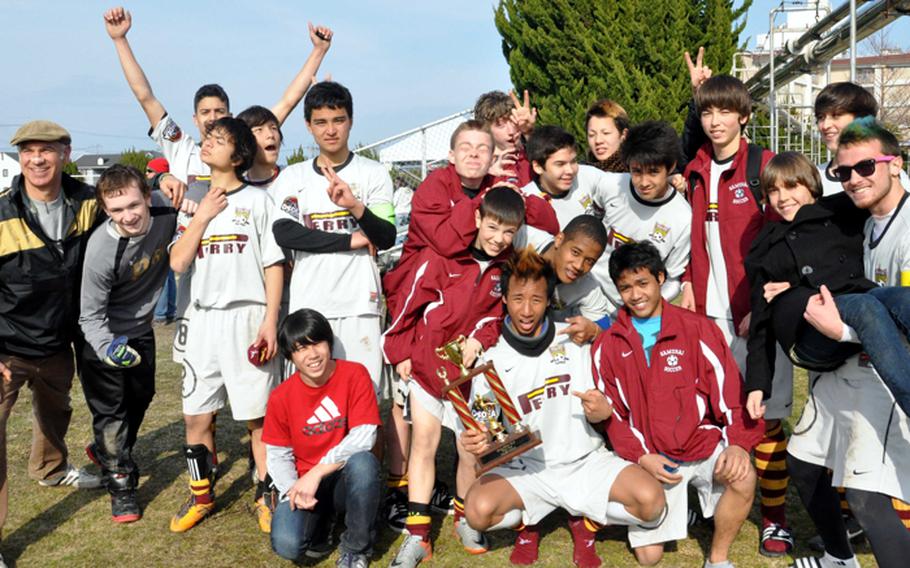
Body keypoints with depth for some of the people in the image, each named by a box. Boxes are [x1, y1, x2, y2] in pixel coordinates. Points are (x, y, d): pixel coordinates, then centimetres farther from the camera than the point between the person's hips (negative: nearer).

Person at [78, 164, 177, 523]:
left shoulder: (166, 209, -24)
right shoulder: (102, 250, -34)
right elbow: (90, 316, -24)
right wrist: (107, 348, -41)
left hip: (140, 328, 6)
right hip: (104, 335, -6)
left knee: (141, 396, 22)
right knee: (110, 408, 0)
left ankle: (107, 451, 49)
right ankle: (121, 484, 18)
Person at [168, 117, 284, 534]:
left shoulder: (257, 200, 2)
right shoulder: (193, 205, 13)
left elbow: (274, 265, -1)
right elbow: (178, 262, 3)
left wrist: (270, 321, -9)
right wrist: (202, 217, -3)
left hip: (247, 317, -4)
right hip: (203, 319, 4)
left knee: (258, 416, -1)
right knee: (196, 416, 9)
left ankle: (266, 496, 13)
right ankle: (201, 495, 25)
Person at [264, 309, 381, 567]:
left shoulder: (355, 374, -12)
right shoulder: (281, 397, -5)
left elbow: (363, 436, -19)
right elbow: (278, 454, 2)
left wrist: (317, 472, -23)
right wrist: (292, 489, -18)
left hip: (347, 479, -1)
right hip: (304, 481, 2)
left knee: (363, 461, -37)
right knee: (287, 545, -25)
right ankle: (320, 518, 14)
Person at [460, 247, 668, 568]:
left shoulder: (575, 340, 2)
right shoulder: (493, 361, 1)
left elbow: (602, 407, 6)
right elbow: (487, 433, -2)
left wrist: (604, 411, -18)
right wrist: (481, 442, -27)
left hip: (585, 460, 1)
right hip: (526, 469, 0)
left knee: (650, 500, -25)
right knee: (479, 510, -29)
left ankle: (585, 521, 8)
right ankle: (526, 524, 9)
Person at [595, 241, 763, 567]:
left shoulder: (696, 328, -1)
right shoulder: (608, 346, 3)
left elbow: (727, 387, -4)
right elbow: (611, 413, 4)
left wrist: (738, 442, -18)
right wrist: (641, 457, -10)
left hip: (704, 444, -1)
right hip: (651, 458, 1)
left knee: (743, 478, -32)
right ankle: (677, 510, 28)